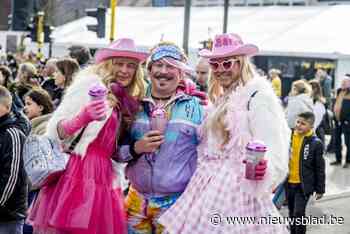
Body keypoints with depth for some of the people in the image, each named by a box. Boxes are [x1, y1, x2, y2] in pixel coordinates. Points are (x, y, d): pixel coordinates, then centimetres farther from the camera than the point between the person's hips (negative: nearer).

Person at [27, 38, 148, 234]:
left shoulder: (123, 100, 17)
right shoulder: (90, 83, -3)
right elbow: (55, 130, -9)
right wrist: (83, 117, -27)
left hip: (104, 177, 7)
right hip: (78, 173, -7)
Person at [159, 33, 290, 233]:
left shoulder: (259, 95, -10)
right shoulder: (222, 98, 16)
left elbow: (273, 146, -18)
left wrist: (262, 169, -37)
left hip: (238, 186, -8)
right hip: (211, 186, 8)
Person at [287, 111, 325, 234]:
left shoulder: (315, 143, -12)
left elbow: (320, 168, -6)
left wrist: (320, 189, -4)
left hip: (304, 185, -4)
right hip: (289, 183, 4)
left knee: (298, 214, -11)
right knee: (292, 213, 16)